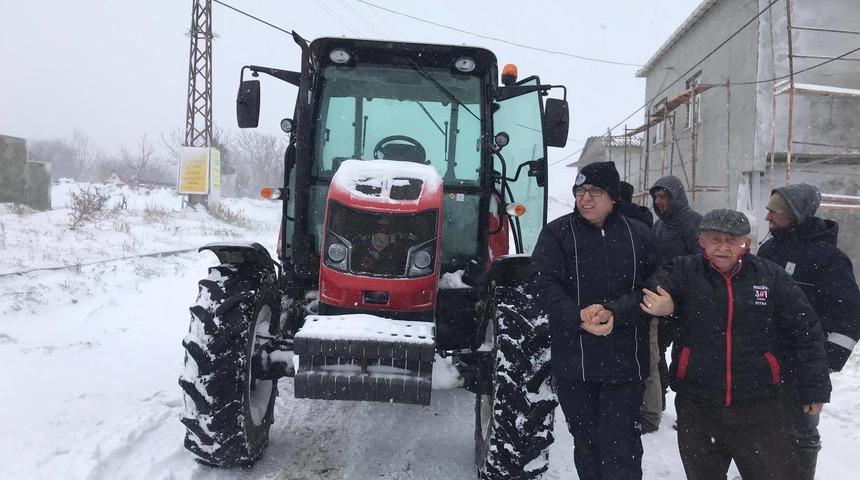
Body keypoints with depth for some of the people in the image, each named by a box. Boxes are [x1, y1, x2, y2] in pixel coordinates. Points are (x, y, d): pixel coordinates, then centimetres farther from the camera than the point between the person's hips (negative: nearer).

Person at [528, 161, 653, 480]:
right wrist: (578, 318, -23)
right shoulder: (557, 232, 0)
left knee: (621, 444, 1)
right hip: (573, 359, 0)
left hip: (625, 359, 0)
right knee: (586, 440, 15)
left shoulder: (638, 235, 4)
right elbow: (541, 283, -10)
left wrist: (613, 312, -20)